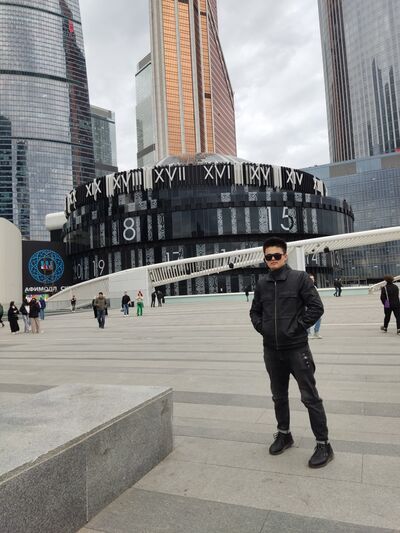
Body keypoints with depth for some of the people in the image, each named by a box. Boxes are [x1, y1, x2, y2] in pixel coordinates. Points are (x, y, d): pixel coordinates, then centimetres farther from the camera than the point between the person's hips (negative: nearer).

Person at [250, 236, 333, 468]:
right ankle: (284, 434, 36)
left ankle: (324, 444, 17)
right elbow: (255, 311, 16)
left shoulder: (300, 278, -7)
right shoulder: (262, 284, 5)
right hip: (272, 350, 5)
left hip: (297, 349, -4)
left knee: (310, 397, 3)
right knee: (279, 396, 18)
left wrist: (298, 327, -12)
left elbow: (316, 307, -9)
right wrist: (262, 327, 1)